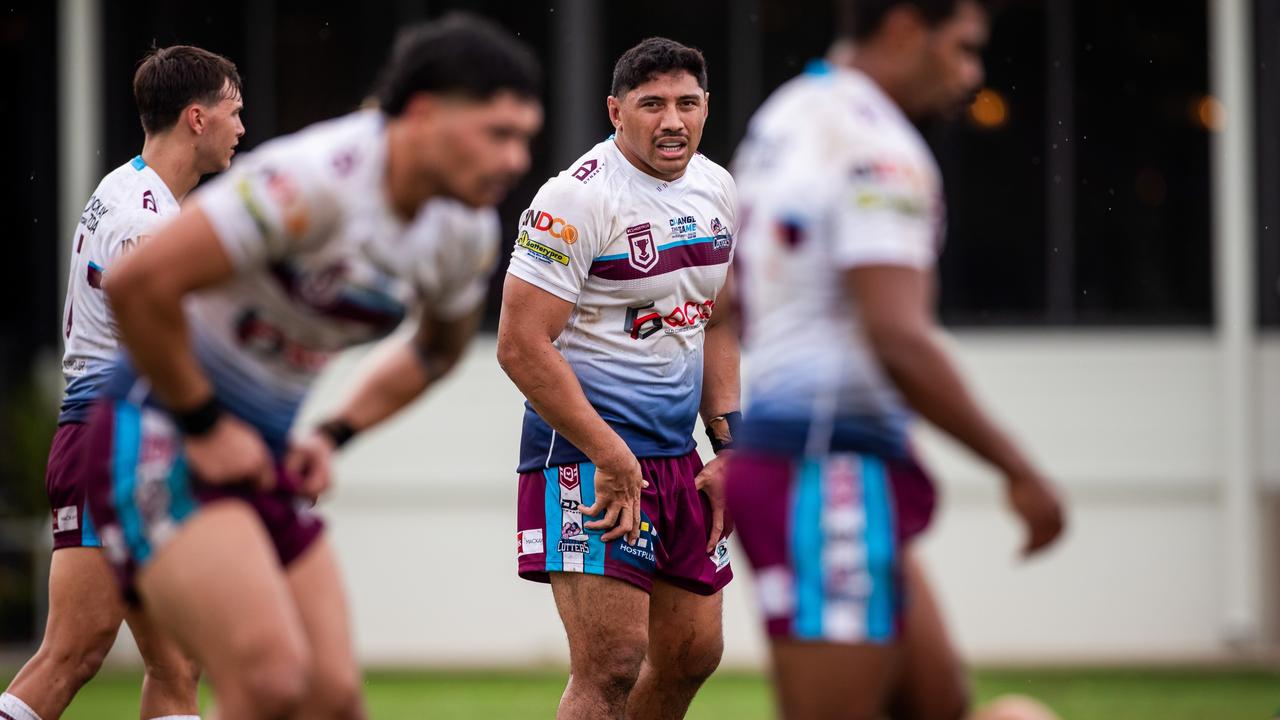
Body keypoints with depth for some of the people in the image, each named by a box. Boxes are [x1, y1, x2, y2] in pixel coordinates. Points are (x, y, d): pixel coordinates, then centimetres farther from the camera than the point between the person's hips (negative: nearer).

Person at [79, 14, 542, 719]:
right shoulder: (319, 179, -25)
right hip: (163, 435, -8)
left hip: (264, 455, 8)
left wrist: (335, 433, 10)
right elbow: (138, 283, -28)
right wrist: (206, 426, -17)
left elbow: (437, 349, 25)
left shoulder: (467, 235, 2)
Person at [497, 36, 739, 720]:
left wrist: (726, 446, 11)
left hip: (677, 453, 8)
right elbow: (520, 344, -19)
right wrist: (610, 456, -21)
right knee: (611, 662, -15)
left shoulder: (715, 189, 10)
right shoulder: (576, 199, -15)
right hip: (587, 455, -8)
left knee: (693, 651, 12)